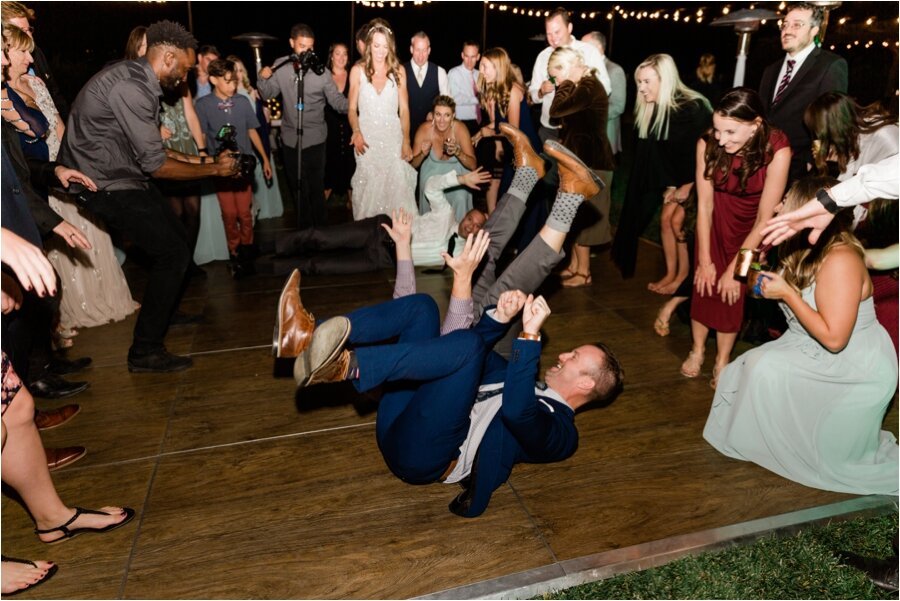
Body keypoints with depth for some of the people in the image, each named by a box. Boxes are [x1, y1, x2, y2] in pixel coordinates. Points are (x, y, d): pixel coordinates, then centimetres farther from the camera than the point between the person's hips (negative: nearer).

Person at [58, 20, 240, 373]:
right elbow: (156, 165, -22)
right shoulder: (130, 88, -22)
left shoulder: (137, 80, 9)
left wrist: (193, 159, 16)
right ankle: (145, 352, -1)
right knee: (174, 253, -10)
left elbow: (149, 147, 17)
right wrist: (214, 169, -12)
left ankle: (167, 314, 37)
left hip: (121, 176, 10)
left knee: (175, 240, 17)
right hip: (106, 185, -10)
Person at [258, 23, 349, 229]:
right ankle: (304, 229, 33)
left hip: (314, 138, -4)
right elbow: (268, 93, 7)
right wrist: (262, 78, -12)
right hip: (290, 137, 4)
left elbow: (336, 100, -11)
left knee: (316, 186, 7)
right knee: (297, 187, 16)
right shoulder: (280, 66, 0)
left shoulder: (320, 70, -11)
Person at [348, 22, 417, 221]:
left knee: (396, 188, -6)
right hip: (367, 138, 0)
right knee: (368, 190, 0)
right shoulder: (358, 70, 2)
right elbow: (352, 109, 3)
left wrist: (406, 141, -7)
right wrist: (356, 132, -16)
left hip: (393, 137, 0)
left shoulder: (398, 71, 4)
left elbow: (404, 109, 4)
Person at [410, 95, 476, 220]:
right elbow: (412, 164, -14)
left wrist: (458, 152, -40)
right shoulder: (424, 129, -23)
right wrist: (423, 154, -35)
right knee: (431, 202, -20)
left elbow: (473, 165, -23)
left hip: (456, 171, 0)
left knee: (460, 199, -22)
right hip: (432, 171, 1)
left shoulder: (460, 129, -25)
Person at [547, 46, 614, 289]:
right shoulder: (583, 86, 15)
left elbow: (556, 111, -23)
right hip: (581, 158, 10)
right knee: (576, 215, 13)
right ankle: (574, 266, 22)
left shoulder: (589, 87, -17)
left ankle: (584, 272, 4)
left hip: (590, 160, -10)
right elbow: (565, 120, 16)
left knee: (580, 216, -4)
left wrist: (566, 84, -12)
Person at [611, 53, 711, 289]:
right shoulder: (651, 111, -6)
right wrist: (669, 184, -3)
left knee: (679, 221, -11)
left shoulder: (693, 108, -24)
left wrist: (688, 186, -16)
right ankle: (670, 274, 13)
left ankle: (684, 274, 5)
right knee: (666, 218, 2)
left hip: (699, 178, -6)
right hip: (677, 176, 6)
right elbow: (658, 151, 0)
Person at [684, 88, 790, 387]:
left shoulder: (776, 151, -31)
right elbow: (704, 204, -18)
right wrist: (705, 261, -13)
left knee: (733, 289, -6)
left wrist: (734, 269, -20)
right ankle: (697, 349, 17)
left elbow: (764, 219, -24)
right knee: (705, 282, -2)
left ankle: (722, 360, 10)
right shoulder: (707, 144, -26)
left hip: (752, 225, -1)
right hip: (717, 218, 2)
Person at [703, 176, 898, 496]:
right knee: (751, 367, -3)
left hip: (856, 371, -8)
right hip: (814, 354, 9)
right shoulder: (805, 251, 0)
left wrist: (787, 293, -25)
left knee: (764, 370, -19)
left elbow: (833, 338, -29)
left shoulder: (840, 260, -27)